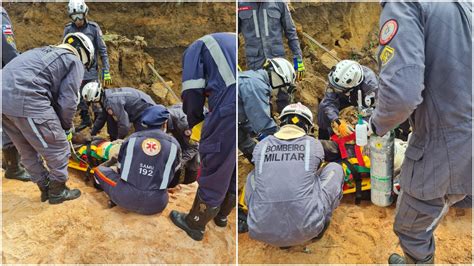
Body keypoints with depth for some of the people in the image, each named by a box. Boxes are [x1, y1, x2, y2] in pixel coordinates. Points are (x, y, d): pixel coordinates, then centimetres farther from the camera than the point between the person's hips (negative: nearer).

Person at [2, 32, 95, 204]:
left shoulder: (46, 52, 30)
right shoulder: (74, 61, 6)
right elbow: (68, 101, -2)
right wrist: (67, 128, 14)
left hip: (5, 96, 9)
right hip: (27, 100, -9)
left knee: (28, 151, 22)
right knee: (58, 149, 9)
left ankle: (45, 188, 36)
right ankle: (58, 192, 24)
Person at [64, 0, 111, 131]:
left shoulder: (93, 28, -8)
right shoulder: (68, 29, -1)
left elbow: (102, 50, -6)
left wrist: (106, 71, -9)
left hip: (91, 70, -3)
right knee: (79, 96, 10)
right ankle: (85, 119, 26)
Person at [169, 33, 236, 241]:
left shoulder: (196, 47, 15)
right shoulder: (230, 40, 33)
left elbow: (192, 92, 3)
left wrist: (195, 123, 19)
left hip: (230, 107, -7)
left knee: (215, 169, 8)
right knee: (231, 168, 23)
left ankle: (195, 224, 27)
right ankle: (222, 215, 44)